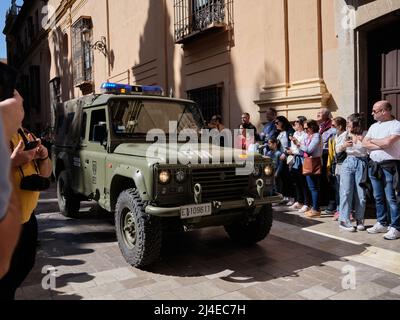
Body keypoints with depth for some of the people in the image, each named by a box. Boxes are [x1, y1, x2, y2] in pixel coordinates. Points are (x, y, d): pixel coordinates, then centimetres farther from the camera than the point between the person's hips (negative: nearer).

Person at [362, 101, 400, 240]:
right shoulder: (374, 126, 14)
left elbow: (388, 142, -22)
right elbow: (365, 144, 4)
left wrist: (373, 141, -3)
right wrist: (382, 145, -11)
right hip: (374, 165, 7)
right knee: (378, 197, 13)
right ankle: (382, 224, 23)